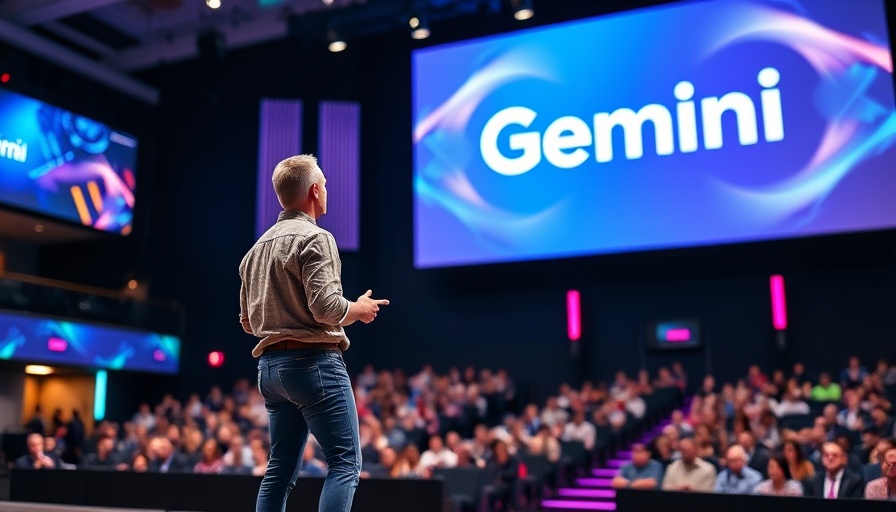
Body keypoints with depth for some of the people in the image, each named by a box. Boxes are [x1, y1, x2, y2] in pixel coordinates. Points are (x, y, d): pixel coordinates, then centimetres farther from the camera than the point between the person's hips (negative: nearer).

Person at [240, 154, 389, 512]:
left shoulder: (257, 248, 16)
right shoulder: (314, 238, -9)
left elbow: (248, 322, 18)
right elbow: (326, 306, -19)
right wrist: (360, 309, -1)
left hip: (270, 367, 8)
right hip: (314, 362, -8)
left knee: (280, 469, 11)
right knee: (346, 462, -5)